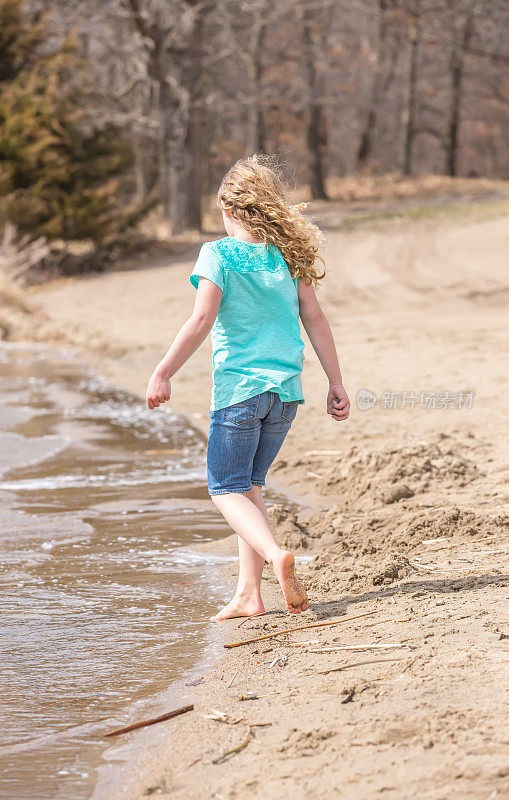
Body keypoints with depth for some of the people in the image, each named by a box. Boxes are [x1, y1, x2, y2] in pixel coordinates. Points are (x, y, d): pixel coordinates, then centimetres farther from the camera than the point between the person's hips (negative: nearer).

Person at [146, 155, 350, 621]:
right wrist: (336, 384, 10)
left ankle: (276, 555, -24)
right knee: (250, 484, 16)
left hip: (238, 387, -5)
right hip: (286, 390, 5)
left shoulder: (218, 254, -8)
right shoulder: (289, 255, 6)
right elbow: (315, 320, 6)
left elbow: (201, 321, -15)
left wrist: (162, 374, -9)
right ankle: (249, 592, 11)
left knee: (227, 489, 3)